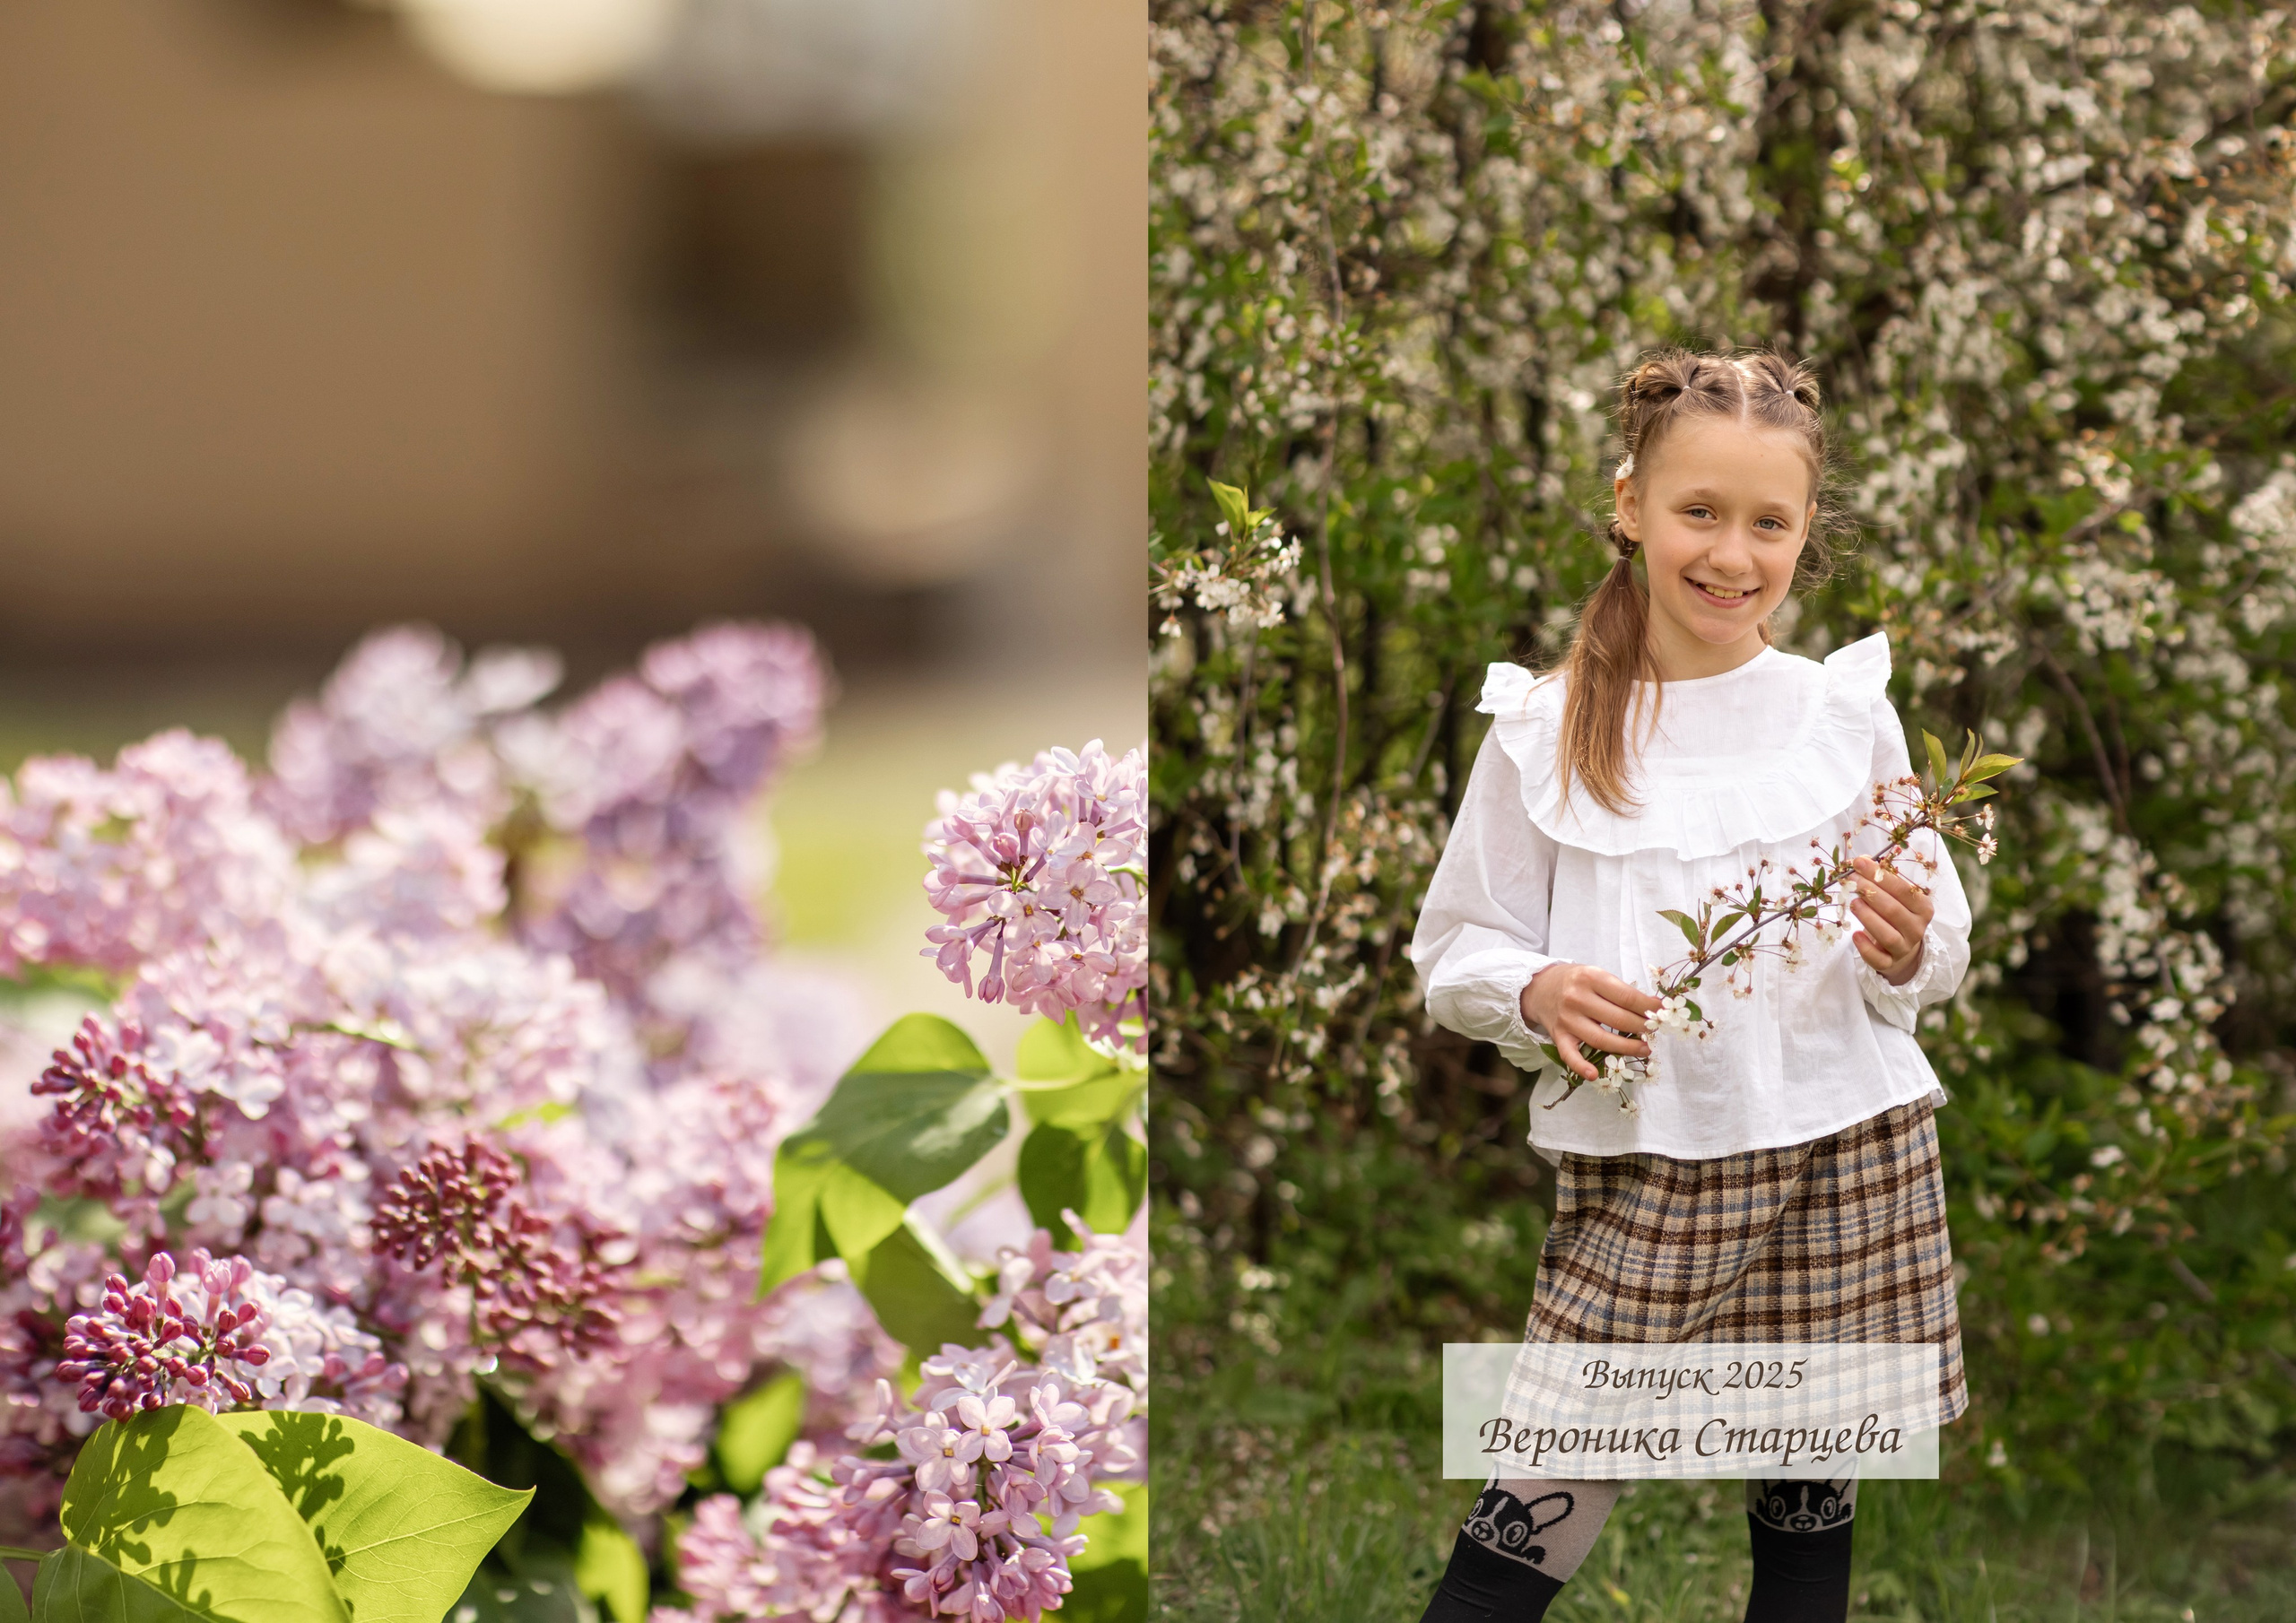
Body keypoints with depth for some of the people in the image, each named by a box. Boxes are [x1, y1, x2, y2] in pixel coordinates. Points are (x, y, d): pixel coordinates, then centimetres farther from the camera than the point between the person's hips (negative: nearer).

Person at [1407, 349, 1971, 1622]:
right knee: (1533, 1520, -7)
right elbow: (1455, 953, 5)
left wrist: (1907, 950, -13)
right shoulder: (1547, 729, -1)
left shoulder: (1847, 712, 4)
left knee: (1810, 1520, 8)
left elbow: (1935, 957, 10)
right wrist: (1537, 992, -16)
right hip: (1641, 1172, -1)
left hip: (1850, 1149, 2)